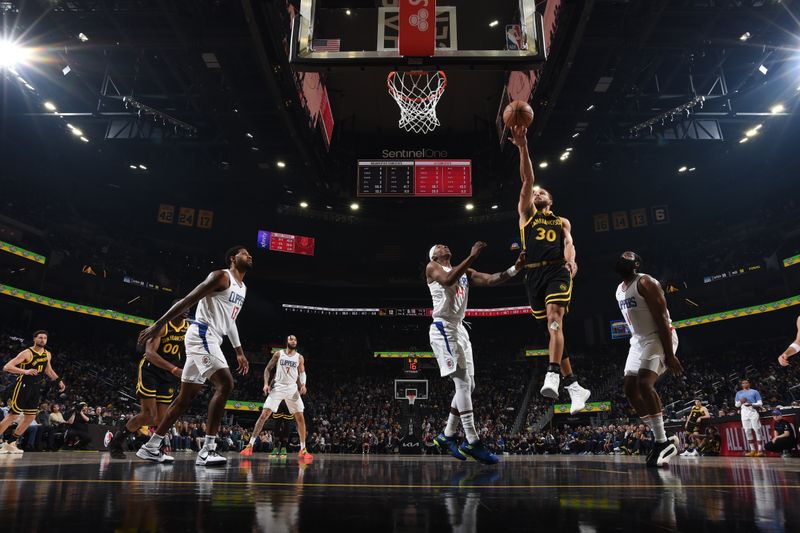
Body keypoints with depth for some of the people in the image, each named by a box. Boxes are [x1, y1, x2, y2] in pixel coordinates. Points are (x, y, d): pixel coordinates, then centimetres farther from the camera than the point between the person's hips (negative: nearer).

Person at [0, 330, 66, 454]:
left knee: (30, 417, 7)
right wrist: (25, 371, -35)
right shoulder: (27, 353, -14)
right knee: (13, 415, -8)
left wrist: (59, 380, 16)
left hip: (36, 388, 7)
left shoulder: (47, 354, 7)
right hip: (23, 387, -7)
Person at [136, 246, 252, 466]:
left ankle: (151, 447, 18)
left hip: (210, 339, 10)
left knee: (186, 397, 10)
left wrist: (239, 352, 27)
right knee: (225, 383, -23)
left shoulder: (242, 288, 20)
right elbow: (188, 300, -14)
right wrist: (158, 324, -19)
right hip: (202, 334, -10)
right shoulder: (221, 276, -8)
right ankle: (207, 450, -22)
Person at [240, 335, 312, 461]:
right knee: (264, 415, -8)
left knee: (300, 418, -4)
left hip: (292, 388, 1)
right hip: (278, 387, -1)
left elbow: (302, 373, 10)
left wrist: (303, 385, -10)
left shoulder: (300, 357, 5)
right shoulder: (278, 354, 2)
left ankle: (303, 450, 4)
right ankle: (250, 445, -1)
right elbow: (268, 369, 6)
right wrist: (266, 383, -9)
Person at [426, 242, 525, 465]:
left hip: (460, 329, 8)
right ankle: (472, 442, -15)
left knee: (468, 385, 7)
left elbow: (490, 280, 7)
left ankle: (447, 436, 19)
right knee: (463, 382, -16)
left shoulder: (465, 271, 21)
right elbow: (448, 279, -21)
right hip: (443, 329, -8)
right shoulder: (432, 267, 2)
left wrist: (515, 268, -7)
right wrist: (472, 256, -23)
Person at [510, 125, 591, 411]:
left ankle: (552, 376, -35)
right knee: (554, 327, 3)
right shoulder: (526, 213, 20)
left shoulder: (562, 221, 22)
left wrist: (570, 259, -23)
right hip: (534, 274, 1)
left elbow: (568, 242, 1)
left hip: (558, 271, -1)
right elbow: (527, 179, 8)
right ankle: (575, 386, 11)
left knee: (554, 319, -23)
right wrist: (523, 147, -4)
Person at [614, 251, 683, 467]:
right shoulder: (619, 290, 13)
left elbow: (662, 319, -20)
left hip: (659, 338, -10)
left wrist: (669, 355, -24)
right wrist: (636, 342, 20)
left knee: (644, 384, -25)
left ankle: (663, 442, -15)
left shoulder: (645, 283, -15)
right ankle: (664, 439, 12)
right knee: (630, 388, 3)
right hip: (638, 341, 10)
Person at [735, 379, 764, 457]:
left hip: (753, 411, -3)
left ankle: (759, 450, -7)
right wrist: (740, 402, -4)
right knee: (747, 431, 2)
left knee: (757, 430, -8)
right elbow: (736, 405, 18)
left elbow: (760, 403, 2)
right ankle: (753, 450, 10)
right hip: (744, 413, 4)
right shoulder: (739, 393, 18)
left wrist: (751, 404, -15)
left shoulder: (754, 392, 8)